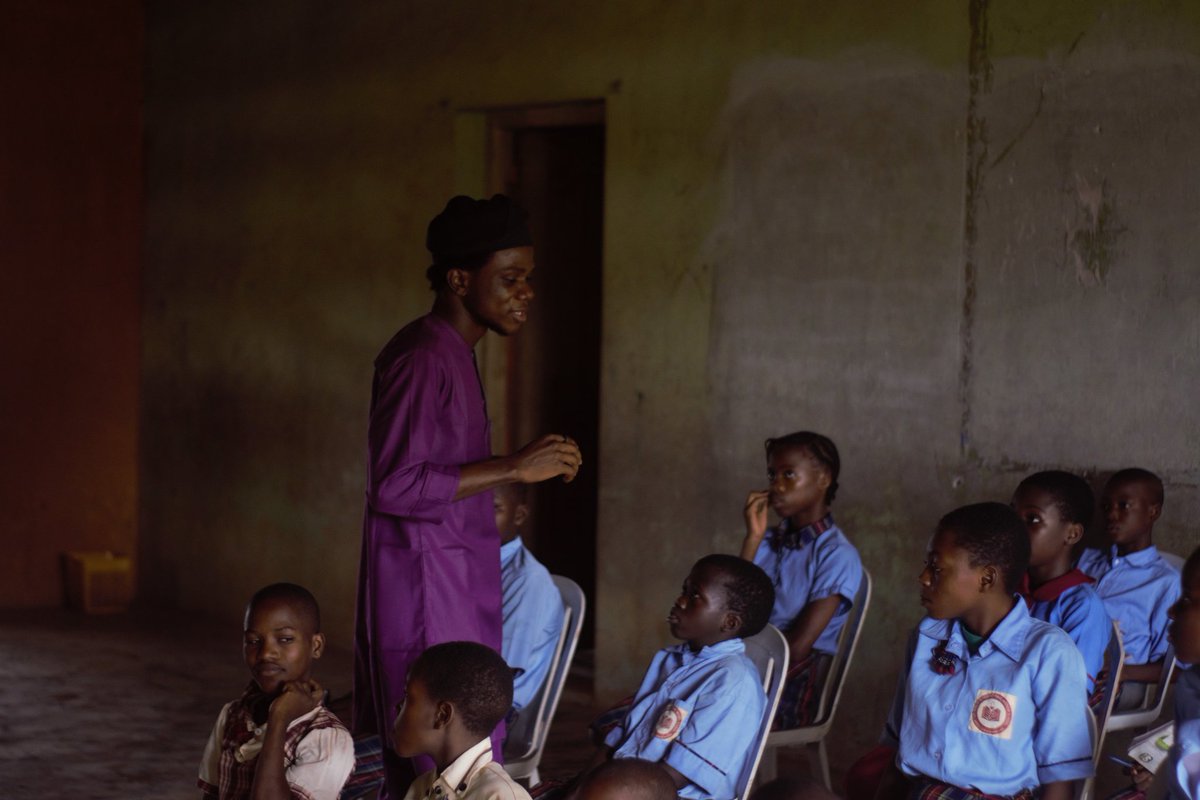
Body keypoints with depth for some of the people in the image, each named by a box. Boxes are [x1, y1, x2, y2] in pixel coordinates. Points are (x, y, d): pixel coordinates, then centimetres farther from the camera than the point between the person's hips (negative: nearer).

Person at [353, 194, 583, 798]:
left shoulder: (452, 356, 17)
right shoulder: (422, 360, -15)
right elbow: (395, 485, -22)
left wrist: (530, 473, 13)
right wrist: (513, 469, -20)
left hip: (455, 584, 10)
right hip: (425, 588, -10)